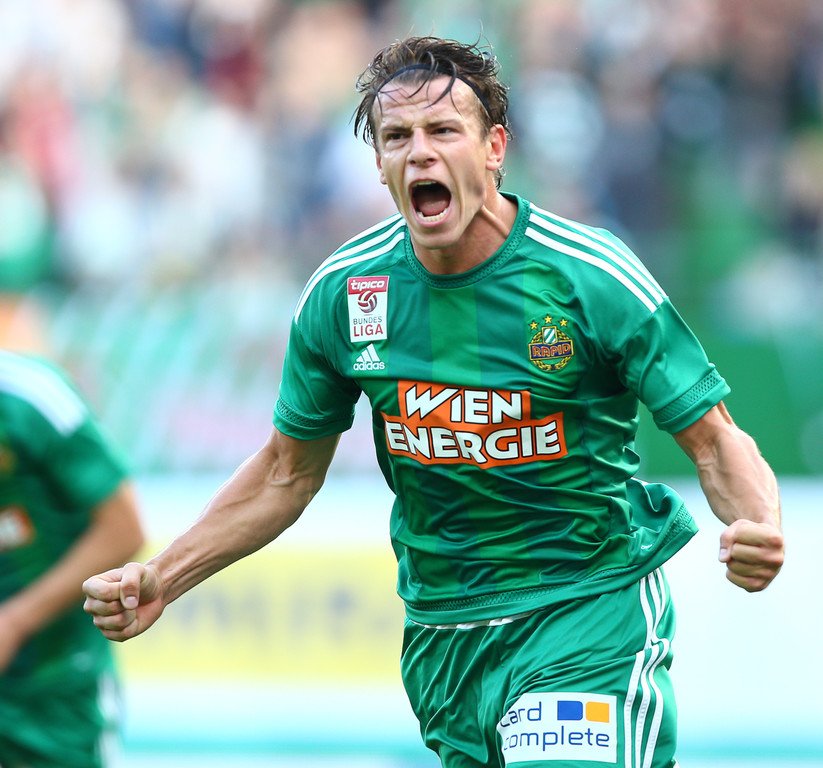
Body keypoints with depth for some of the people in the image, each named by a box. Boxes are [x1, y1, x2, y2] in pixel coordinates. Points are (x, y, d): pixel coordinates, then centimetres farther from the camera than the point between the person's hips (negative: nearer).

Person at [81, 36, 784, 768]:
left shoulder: (590, 276, -13)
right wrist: (161, 578, 4)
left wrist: (758, 525, -31)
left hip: (593, 605, -4)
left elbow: (714, 440, -8)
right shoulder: (341, 293, -2)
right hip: (443, 629, 4)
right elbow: (290, 468, 12)